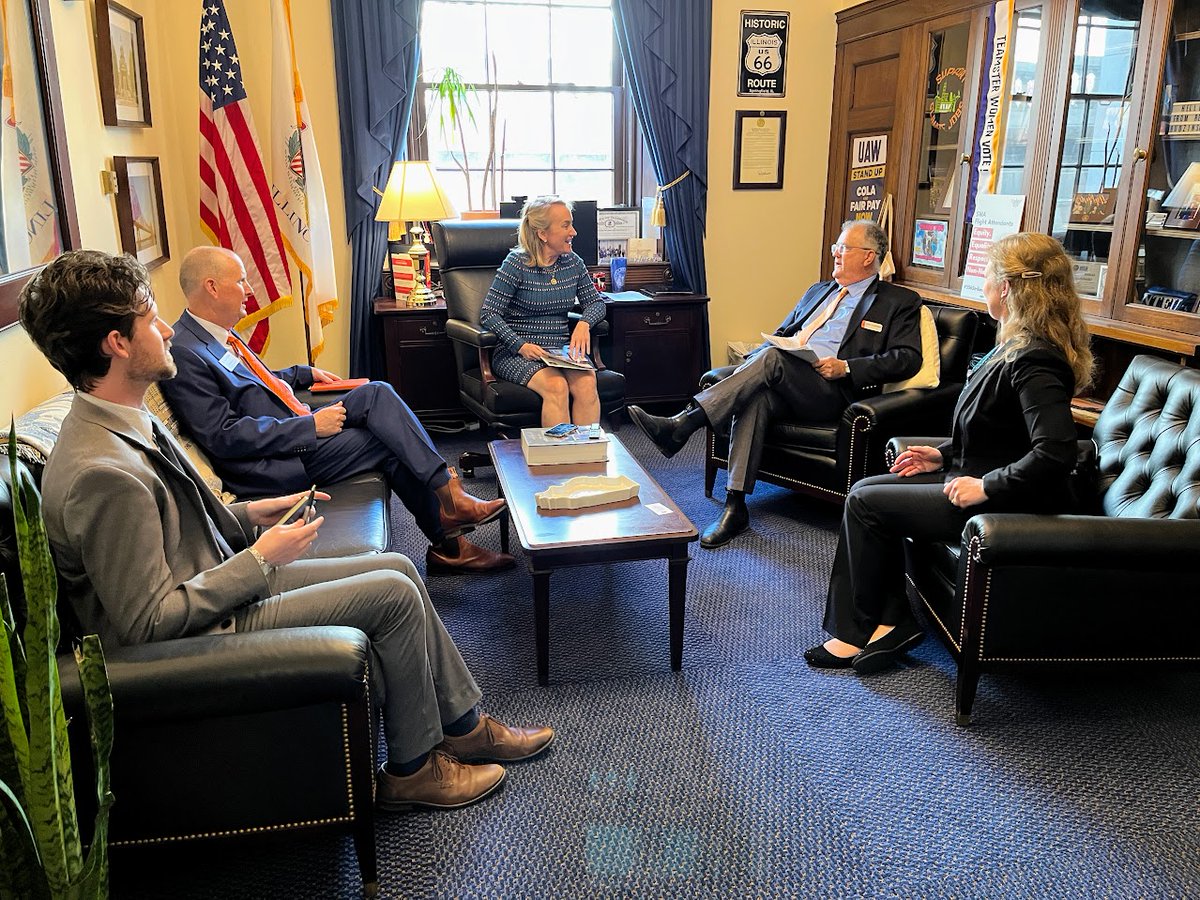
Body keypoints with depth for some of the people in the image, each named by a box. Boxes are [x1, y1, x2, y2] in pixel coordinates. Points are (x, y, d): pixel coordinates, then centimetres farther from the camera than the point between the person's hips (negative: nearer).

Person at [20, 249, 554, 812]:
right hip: (197, 638, -10)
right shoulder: (101, 472, -29)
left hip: (217, 581, 10)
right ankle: (411, 769, 7)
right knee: (393, 595, -14)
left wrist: (250, 514, 4)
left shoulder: (127, 425, 3)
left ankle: (463, 724, 19)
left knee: (398, 567, 6)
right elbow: (148, 624, -26)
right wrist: (260, 559, -20)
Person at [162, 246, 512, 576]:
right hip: (272, 464, -9)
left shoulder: (218, 335, 12)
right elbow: (224, 436, -23)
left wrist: (305, 373, 20)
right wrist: (311, 425, -21)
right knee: (388, 440, -11)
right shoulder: (185, 353, -17)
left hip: (294, 431, 9)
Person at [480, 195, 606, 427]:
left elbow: (596, 303, 15)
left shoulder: (573, 262, 9)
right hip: (516, 352, -4)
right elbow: (488, 314, -10)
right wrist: (520, 346, -24)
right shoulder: (517, 263, -7)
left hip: (561, 350, 4)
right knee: (556, 386, -33)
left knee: (586, 383, -28)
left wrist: (584, 324, -9)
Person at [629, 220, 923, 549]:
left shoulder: (900, 302, 12)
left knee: (772, 358, -31)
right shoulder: (818, 291, 30)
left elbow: (908, 358, 0)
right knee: (755, 396, -31)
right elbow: (781, 335, 29)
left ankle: (683, 423, -36)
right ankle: (735, 506, -30)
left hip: (832, 392, -5)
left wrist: (845, 368, -12)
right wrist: (750, 366, 4)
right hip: (783, 382, 5)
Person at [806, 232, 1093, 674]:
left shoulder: (1034, 362, -24)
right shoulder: (1018, 345, 8)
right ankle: (894, 619, 6)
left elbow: (1055, 452, -33)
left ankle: (857, 630, 10)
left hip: (1006, 505, -10)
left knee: (864, 503, -9)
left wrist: (986, 485, -24)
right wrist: (945, 454, 11)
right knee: (867, 489, 5)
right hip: (974, 473, 10)